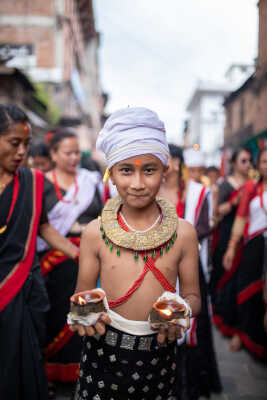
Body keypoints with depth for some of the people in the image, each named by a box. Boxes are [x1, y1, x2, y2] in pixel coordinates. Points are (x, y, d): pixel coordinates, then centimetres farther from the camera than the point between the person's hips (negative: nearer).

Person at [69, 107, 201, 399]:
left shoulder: (183, 233, -6)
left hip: (159, 351, 1)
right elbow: (82, 294, 2)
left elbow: (192, 295, 2)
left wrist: (183, 309, -20)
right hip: (104, 351, 0)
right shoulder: (95, 233, -7)